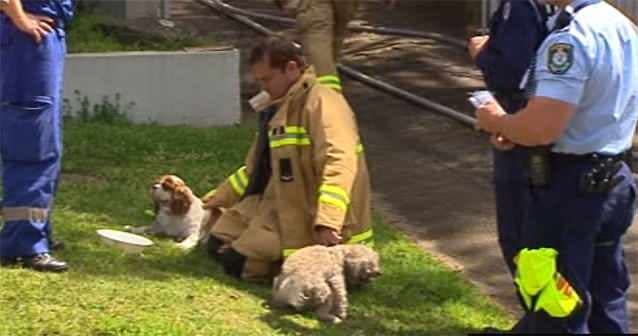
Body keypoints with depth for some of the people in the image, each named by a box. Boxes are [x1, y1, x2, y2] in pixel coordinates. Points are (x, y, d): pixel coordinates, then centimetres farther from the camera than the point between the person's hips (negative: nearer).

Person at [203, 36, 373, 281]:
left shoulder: (321, 103, -19)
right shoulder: (279, 109, 15)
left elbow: (339, 163, -33)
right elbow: (256, 168, 28)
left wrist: (327, 222, -43)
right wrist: (220, 197, 27)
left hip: (308, 215, -10)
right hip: (280, 205, 10)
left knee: (239, 263, -16)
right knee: (218, 242, 13)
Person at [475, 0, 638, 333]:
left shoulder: (570, 38, -22)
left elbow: (542, 128, -30)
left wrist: (497, 122, -9)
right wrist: (515, 129, 12)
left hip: (570, 187, -9)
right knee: (606, 302, 19)